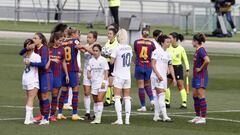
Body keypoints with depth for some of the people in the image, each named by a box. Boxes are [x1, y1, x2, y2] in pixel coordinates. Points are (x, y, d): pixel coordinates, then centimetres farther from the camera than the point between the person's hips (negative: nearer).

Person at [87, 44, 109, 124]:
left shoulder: (103, 60, -4)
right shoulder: (91, 60, 9)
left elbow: (106, 72, -5)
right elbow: (89, 70, 14)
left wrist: (104, 82, -13)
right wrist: (88, 74, -10)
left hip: (102, 82, -5)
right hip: (94, 82, 5)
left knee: (100, 99, -16)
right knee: (95, 101, 9)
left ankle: (98, 118, -19)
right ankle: (96, 117, 16)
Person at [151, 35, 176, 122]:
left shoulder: (167, 54, 15)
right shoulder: (157, 52, -8)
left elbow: (170, 66, 19)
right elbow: (153, 64, -13)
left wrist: (174, 78, 12)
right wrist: (158, 74, -23)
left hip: (163, 77, 8)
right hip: (157, 77, -8)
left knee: (159, 97, 9)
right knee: (161, 95, -14)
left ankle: (156, 116, 13)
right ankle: (164, 116, -20)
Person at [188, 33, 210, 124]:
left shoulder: (201, 50, -17)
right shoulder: (197, 50, 12)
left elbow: (207, 60, -31)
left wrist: (200, 68, -19)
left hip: (201, 76, -10)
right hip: (196, 76, 10)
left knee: (201, 96, -8)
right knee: (195, 96, 13)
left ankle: (203, 118, -6)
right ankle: (198, 116, 20)